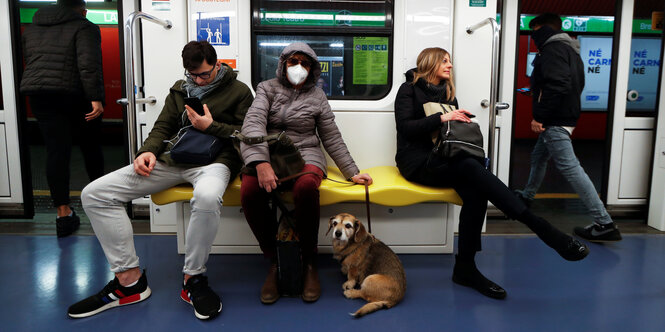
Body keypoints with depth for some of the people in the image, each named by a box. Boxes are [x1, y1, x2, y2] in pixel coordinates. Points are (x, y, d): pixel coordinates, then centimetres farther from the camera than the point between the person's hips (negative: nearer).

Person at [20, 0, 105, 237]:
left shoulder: (31, 29, 18)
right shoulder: (84, 27, -3)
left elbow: (30, 63, 23)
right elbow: (89, 65, -16)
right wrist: (96, 98, -20)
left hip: (38, 95, 5)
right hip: (74, 94, -4)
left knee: (56, 151, 0)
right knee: (91, 146, 12)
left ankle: (63, 213, -3)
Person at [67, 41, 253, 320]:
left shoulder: (239, 91, 9)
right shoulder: (180, 90, 23)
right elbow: (162, 128, 21)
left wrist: (211, 126, -7)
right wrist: (148, 151, 2)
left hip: (213, 160, -5)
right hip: (172, 159, 5)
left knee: (207, 197, -45)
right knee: (94, 194, -9)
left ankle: (193, 280, -20)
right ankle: (129, 279, -5)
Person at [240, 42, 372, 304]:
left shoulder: (317, 96, 13)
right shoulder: (267, 88, 9)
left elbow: (332, 138, 15)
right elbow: (253, 123, -8)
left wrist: (352, 172, 6)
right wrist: (261, 162, -26)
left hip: (305, 155, 0)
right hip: (268, 154, 1)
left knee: (306, 186, -38)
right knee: (249, 191, -34)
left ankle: (309, 262, -18)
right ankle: (274, 260, -12)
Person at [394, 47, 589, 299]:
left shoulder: (448, 93, 23)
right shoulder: (409, 89, 6)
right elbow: (405, 127, -9)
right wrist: (442, 118, -16)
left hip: (444, 160, 6)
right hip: (418, 162, -6)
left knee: (474, 191, -26)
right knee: (471, 167, -32)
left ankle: (465, 267, -21)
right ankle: (541, 228, -38)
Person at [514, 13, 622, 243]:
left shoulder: (552, 49, -12)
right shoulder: (570, 50, 20)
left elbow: (557, 86, -25)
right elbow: (577, 85, 21)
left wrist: (539, 117, -20)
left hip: (555, 121, -11)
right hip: (564, 117, 11)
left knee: (569, 167, -13)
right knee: (538, 157, 24)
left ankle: (604, 224, -14)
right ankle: (527, 196, 43)